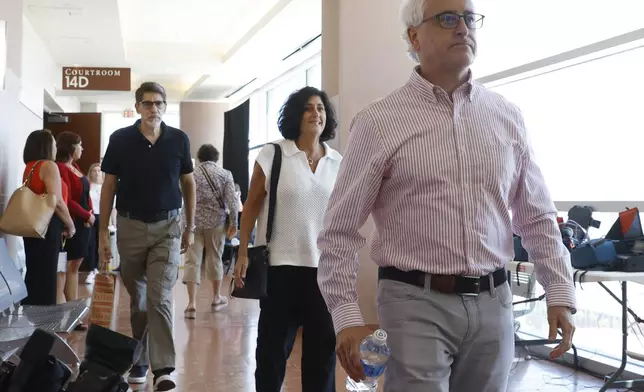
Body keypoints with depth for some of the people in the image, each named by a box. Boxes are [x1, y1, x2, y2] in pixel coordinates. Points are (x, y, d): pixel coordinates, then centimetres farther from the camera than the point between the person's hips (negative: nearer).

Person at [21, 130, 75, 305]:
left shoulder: (29, 167, 14)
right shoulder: (49, 166, -10)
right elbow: (56, 201, -19)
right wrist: (70, 225, -6)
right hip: (47, 226, -8)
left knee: (34, 275, 14)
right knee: (46, 276, -2)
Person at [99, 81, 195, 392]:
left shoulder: (179, 139, -1)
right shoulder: (120, 139, -3)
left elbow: (187, 183, 9)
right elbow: (109, 186, 2)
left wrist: (190, 226, 10)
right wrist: (103, 231, -1)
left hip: (167, 227, -1)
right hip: (130, 226, 1)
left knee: (159, 299, -10)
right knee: (137, 300, 11)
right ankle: (140, 361, 26)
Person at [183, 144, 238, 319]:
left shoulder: (192, 175, 6)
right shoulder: (225, 174, 3)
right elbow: (231, 200, -6)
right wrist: (233, 223, -2)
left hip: (195, 221, 0)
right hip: (216, 221, 0)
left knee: (192, 261, -3)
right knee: (215, 259, 13)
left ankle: (191, 303, -13)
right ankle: (216, 298, 27)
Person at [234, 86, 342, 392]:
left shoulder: (338, 163, 5)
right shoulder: (272, 155, -3)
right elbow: (251, 206, 0)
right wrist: (243, 254, -5)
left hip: (325, 267, 3)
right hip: (281, 265, -2)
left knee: (323, 346, 9)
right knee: (273, 345, 9)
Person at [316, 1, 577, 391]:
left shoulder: (508, 117, 8)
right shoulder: (379, 122, -4)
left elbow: (538, 218, 12)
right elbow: (341, 230, -4)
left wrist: (561, 294, 5)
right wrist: (347, 315, -10)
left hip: (493, 303, 4)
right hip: (416, 303, -4)